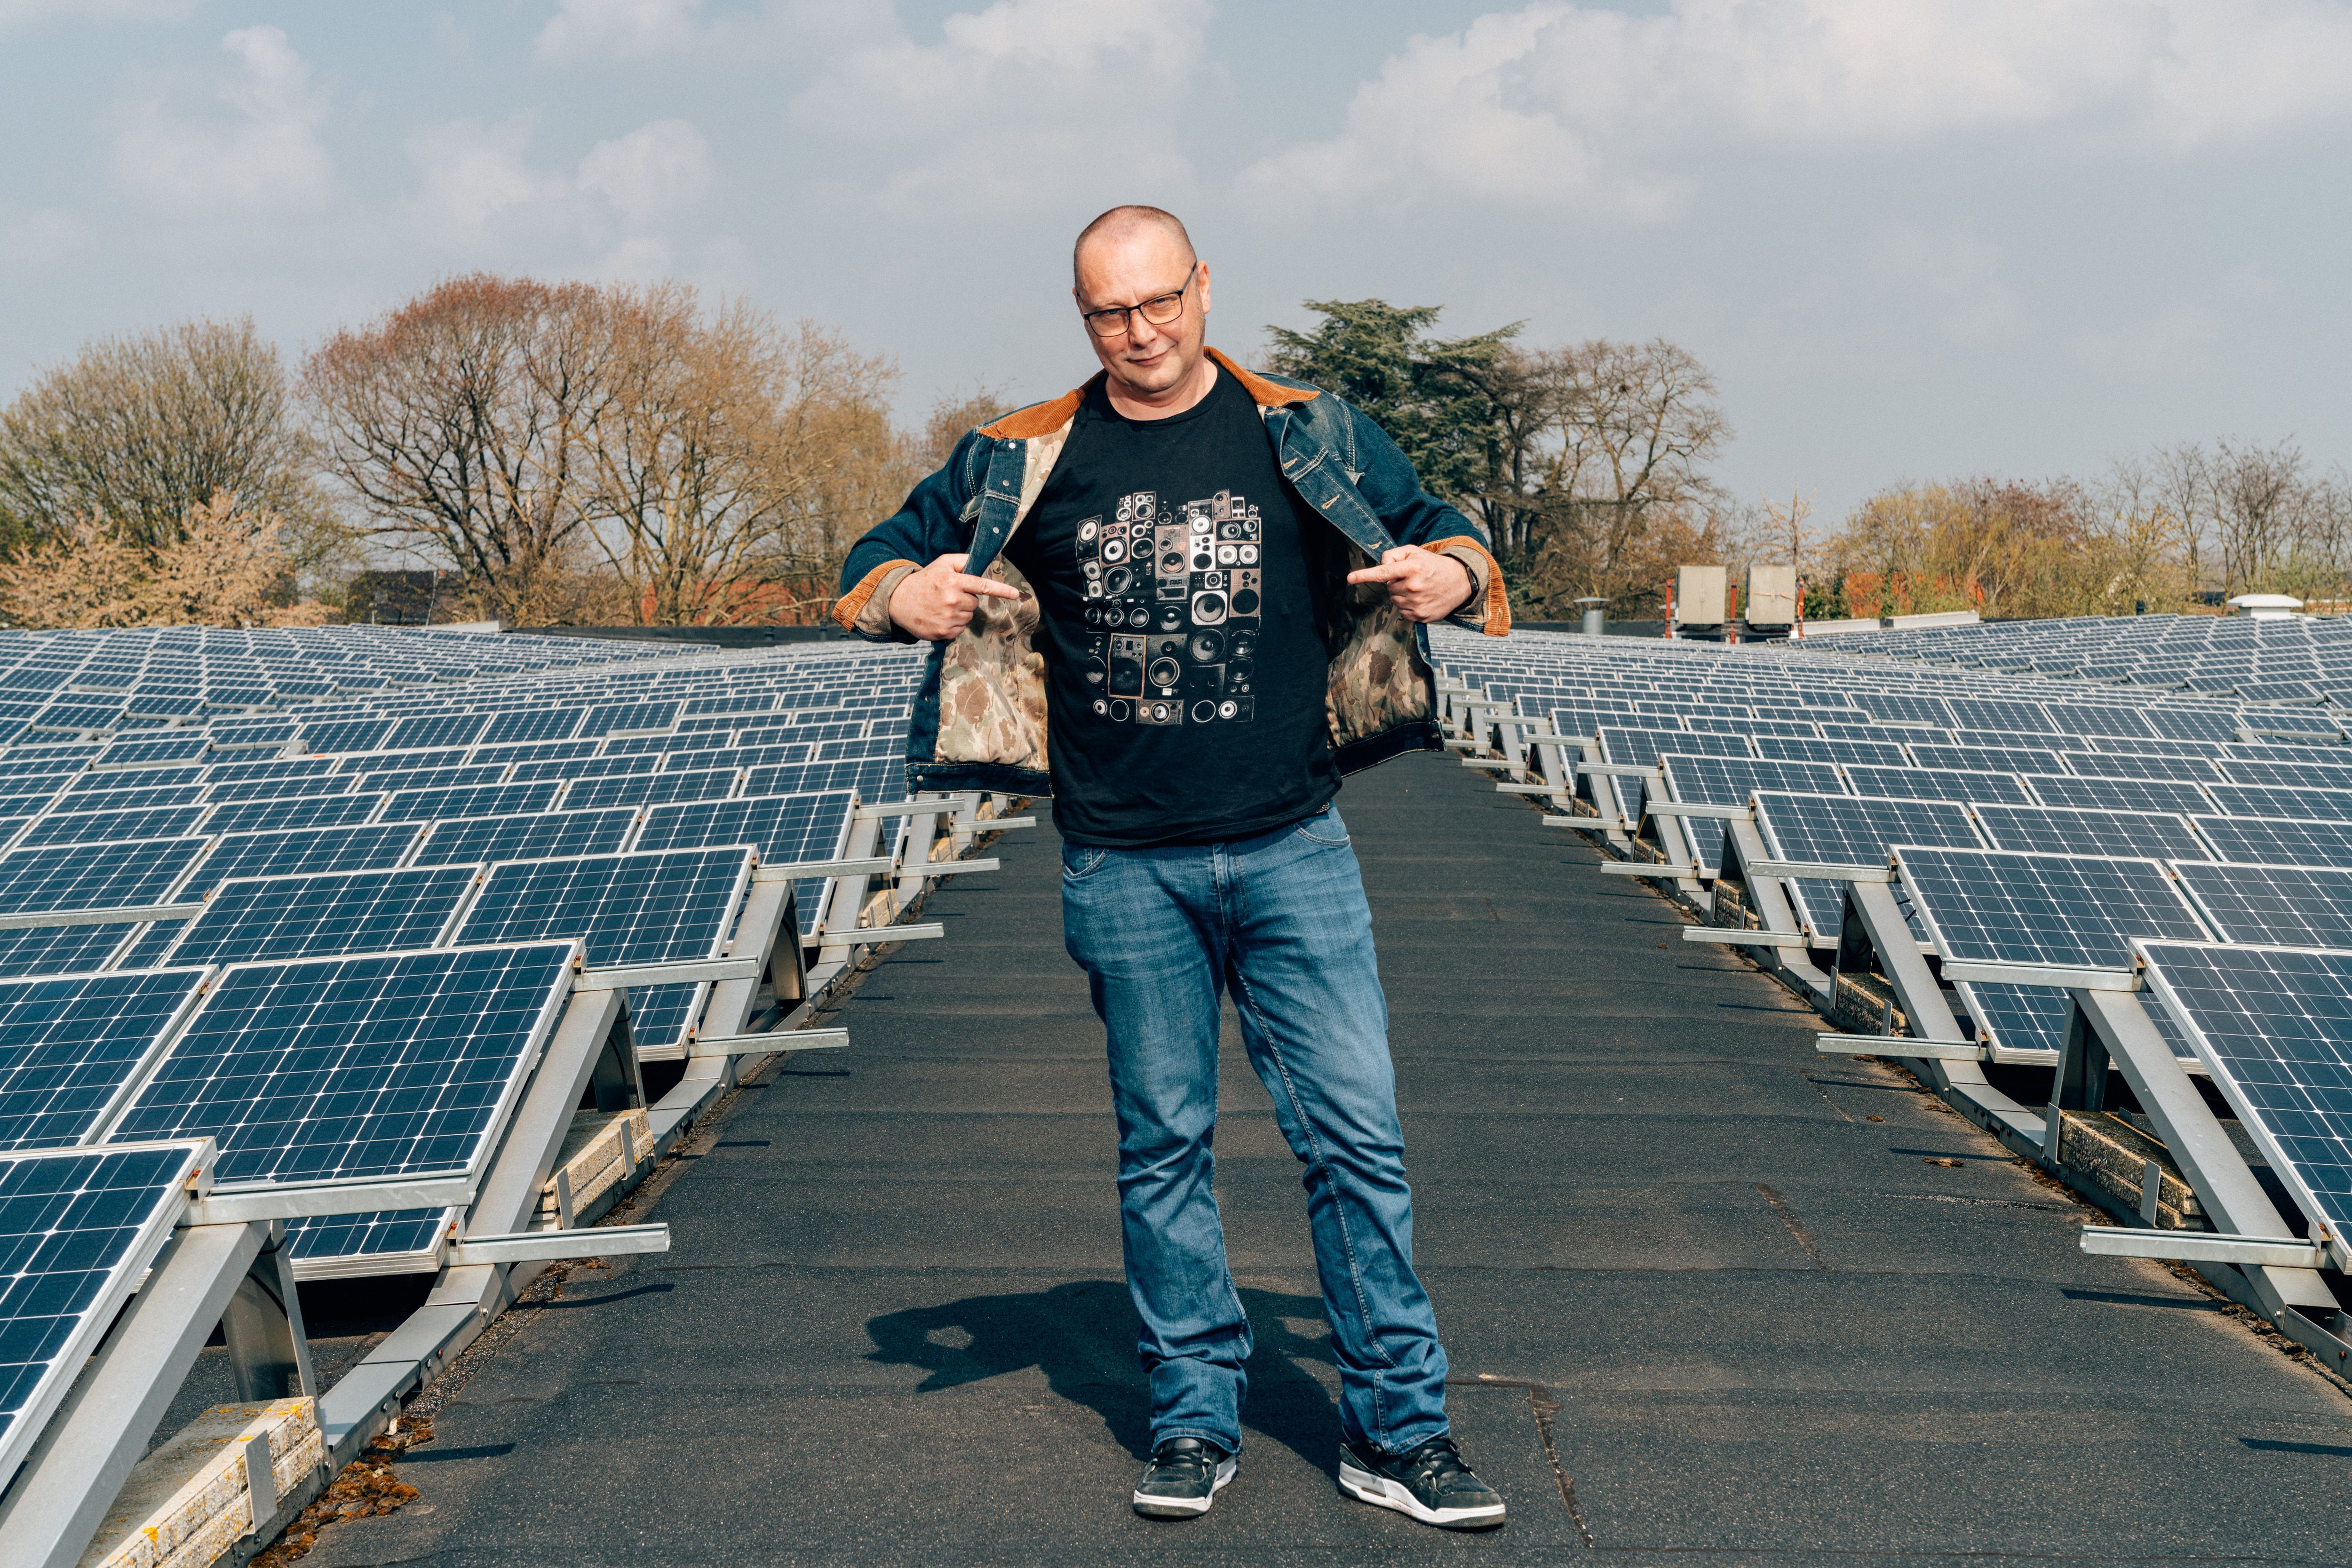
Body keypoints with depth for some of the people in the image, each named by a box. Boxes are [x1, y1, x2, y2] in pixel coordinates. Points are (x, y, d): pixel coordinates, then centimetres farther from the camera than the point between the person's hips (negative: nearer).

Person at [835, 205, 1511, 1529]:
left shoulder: (1307, 435, 5)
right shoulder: (1024, 459, 6)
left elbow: (1446, 537, 13)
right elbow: (883, 562, 13)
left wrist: (1450, 577, -11)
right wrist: (910, 596, -11)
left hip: (1292, 848, 0)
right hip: (1126, 865, 1)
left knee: (1357, 1132, -2)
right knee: (1165, 1143, 8)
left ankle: (1400, 1431, 8)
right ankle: (1197, 1420, 20)